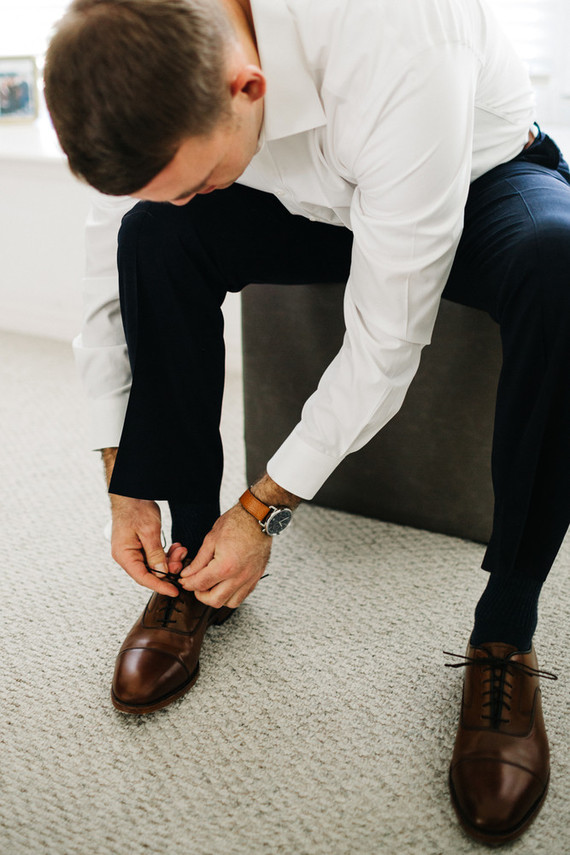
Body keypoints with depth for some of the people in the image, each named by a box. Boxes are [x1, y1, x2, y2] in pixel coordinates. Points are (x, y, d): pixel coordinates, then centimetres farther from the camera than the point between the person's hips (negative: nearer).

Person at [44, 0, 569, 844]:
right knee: (154, 233, -22)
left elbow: (387, 339, -34)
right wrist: (125, 486, -14)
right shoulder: (145, 68, -22)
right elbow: (111, 283, -12)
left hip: (483, 180, -3)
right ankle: (192, 565, -10)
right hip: (321, 202, 4)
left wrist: (265, 511, -25)